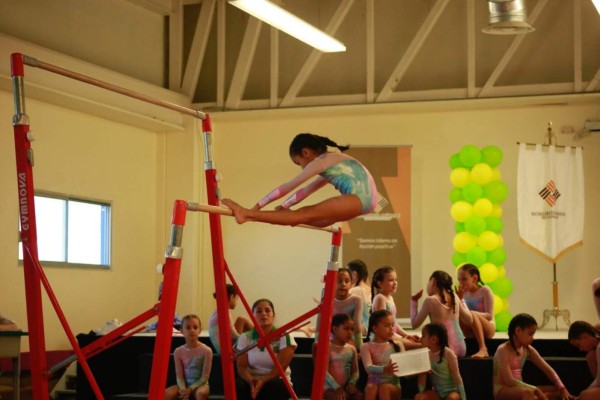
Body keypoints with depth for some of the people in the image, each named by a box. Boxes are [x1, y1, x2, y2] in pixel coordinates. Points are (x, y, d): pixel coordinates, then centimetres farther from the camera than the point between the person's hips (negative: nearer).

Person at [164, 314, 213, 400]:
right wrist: (183, 389, -22)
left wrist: (190, 389, -21)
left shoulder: (206, 351, -10)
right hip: (184, 385, 3)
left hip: (200, 384, -3)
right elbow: (179, 376, -2)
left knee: (201, 393, -40)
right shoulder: (178, 351, 0)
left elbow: (205, 377, -10)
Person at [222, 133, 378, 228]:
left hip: (358, 197, -9)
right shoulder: (331, 161, 28)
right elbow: (305, 191, 32)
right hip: (365, 199, 9)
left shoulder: (320, 162, -1)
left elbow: (287, 187, 0)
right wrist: (283, 208, 32)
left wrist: (258, 206, 2)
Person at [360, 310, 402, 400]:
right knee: (371, 387, -34)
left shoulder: (396, 346, 9)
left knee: (385, 388, -32)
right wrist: (384, 369, -38)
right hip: (374, 383, -1)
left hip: (393, 386, 1)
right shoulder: (366, 347, 1)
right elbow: (368, 368, -16)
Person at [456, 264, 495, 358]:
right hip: (471, 332, 5)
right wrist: (458, 299, -8)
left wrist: (470, 313, -27)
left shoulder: (485, 290, -8)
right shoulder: (464, 292, 6)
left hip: (488, 329, -5)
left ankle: (483, 349, -45)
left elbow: (489, 316, -15)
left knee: (471, 314, -36)